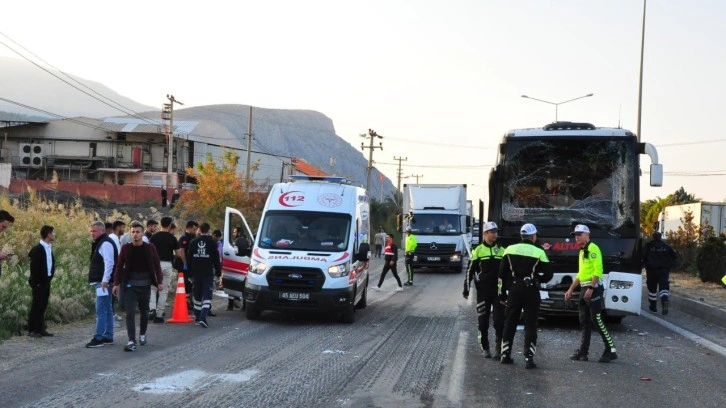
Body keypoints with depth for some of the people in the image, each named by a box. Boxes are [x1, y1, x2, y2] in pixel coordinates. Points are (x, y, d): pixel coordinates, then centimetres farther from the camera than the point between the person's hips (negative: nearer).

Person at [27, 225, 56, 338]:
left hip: (46, 281, 8)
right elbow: (34, 267, -16)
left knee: (43, 306, 9)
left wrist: (50, 277, 9)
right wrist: (36, 282, -17)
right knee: (36, 306, -5)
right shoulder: (37, 249, -13)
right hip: (39, 283, -8)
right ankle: (32, 330, 0)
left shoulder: (49, 248, 12)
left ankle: (40, 329, 13)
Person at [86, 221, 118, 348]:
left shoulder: (105, 243, -14)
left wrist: (105, 280, -27)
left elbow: (109, 263, -23)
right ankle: (108, 336, 19)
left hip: (103, 282, -11)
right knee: (107, 310, 13)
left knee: (101, 310, -11)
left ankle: (98, 338, -11)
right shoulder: (100, 243, 19)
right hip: (101, 282, 11)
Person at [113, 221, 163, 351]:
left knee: (144, 312, 14)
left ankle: (142, 335, 35)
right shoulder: (125, 248, -2)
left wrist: (159, 281, -5)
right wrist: (116, 283, -4)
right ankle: (131, 341, -13)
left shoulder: (150, 248, -1)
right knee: (130, 313, -9)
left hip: (145, 285, 1)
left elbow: (157, 266, 3)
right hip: (129, 285, -1)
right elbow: (119, 266, 1)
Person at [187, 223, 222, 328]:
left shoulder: (193, 242, 7)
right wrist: (218, 272, 3)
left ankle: (197, 318, 21)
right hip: (208, 273, -4)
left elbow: (189, 259, 10)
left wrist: (190, 272, 16)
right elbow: (216, 259, -5)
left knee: (197, 295, 15)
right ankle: (203, 318, -20)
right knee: (207, 296, -5)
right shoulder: (212, 242, -5)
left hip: (196, 273, 4)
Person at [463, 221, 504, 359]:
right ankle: (485, 349, 16)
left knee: (499, 321, -5)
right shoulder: (478, 250, 2)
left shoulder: (501, 250, 9)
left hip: (498, 290, 1)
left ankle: (498, 349, 1)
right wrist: (466, 288, 0)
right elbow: (471, 270, 5)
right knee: (483, 322, 4)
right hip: (483, 291, -1)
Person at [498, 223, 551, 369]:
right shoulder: (539, 252, -5)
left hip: (514, 290, 3)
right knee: (530, 325, 1)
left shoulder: (510, 250, 4)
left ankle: (505, 355, 19)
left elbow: (502, 273, 4)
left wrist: (502, 293, 10)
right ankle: (529, 359, -5)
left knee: (509, 323, 14)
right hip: (531, 291, -3)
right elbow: (548, 275, -2)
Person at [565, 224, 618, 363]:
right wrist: (571, 289, 23)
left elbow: (598, 270, -18)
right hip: (584, 289, 10)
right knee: (584, 322, 9)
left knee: (597, 321, -11)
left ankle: (611, 350, -7)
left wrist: (591, 288, -24)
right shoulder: (582, 251, 19)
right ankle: (582, 352, 11)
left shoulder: (593, 248, -10)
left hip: (594, 289, -10)